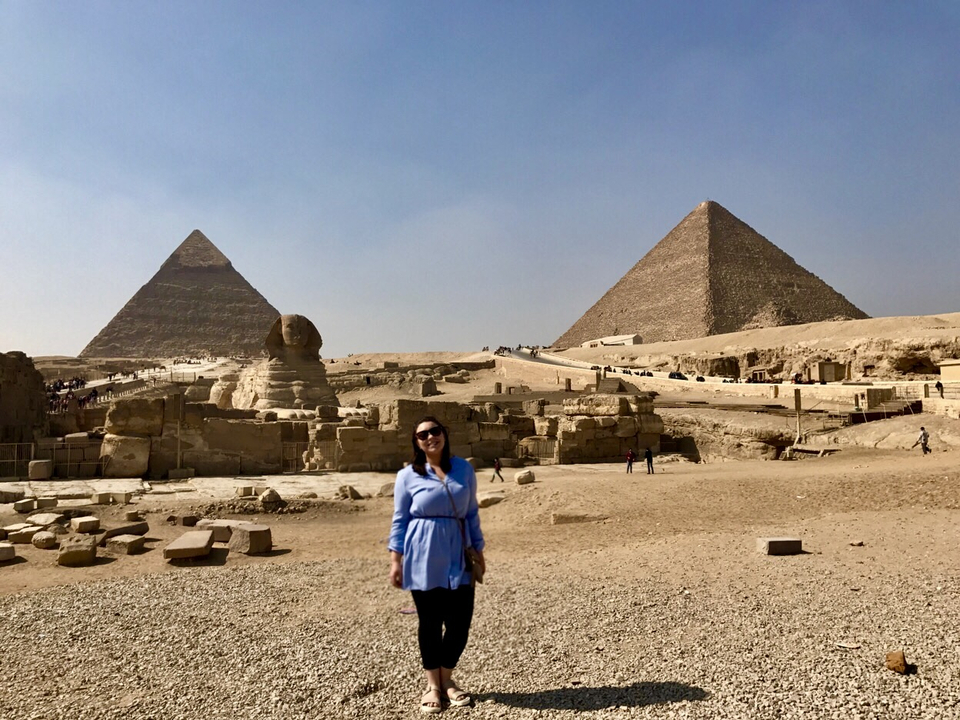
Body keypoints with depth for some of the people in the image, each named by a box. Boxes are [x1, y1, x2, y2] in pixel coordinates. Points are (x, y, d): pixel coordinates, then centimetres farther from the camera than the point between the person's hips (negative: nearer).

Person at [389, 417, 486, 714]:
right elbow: (400, 520, 1)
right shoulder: (408, 475, -2)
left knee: (460, 620, 4)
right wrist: (395, 560, -4)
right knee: (430, 622, 7)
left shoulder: (464, 469, 4)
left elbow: (472, 513, 10)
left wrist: (478, 551, 11)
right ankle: (433, 685, 25)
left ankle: (447, 678, 28)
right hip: (423, 560, -2)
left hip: (458, 558, 2)